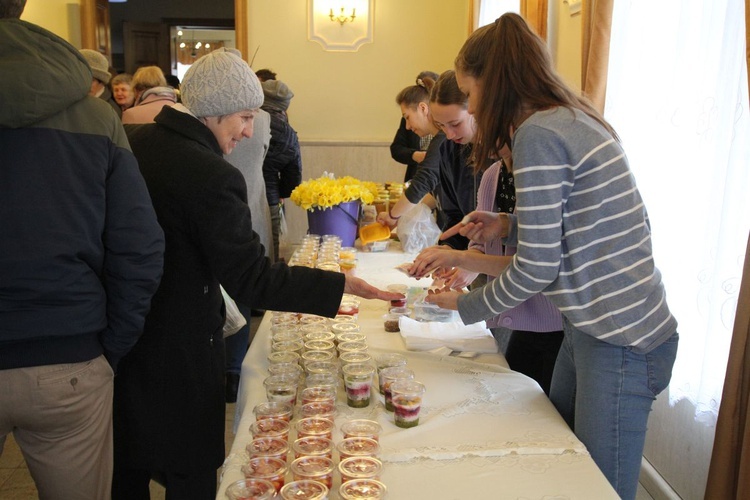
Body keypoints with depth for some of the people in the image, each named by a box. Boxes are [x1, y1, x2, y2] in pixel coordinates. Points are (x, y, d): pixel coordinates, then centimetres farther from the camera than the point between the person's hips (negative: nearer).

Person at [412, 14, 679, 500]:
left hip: (620, 342, -9)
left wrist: (465, 305, -3)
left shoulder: (538, 134, -19)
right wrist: (508, 225, 9)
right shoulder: (575, 120, 10)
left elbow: (538, 268, -18)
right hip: (592, 327, 9)